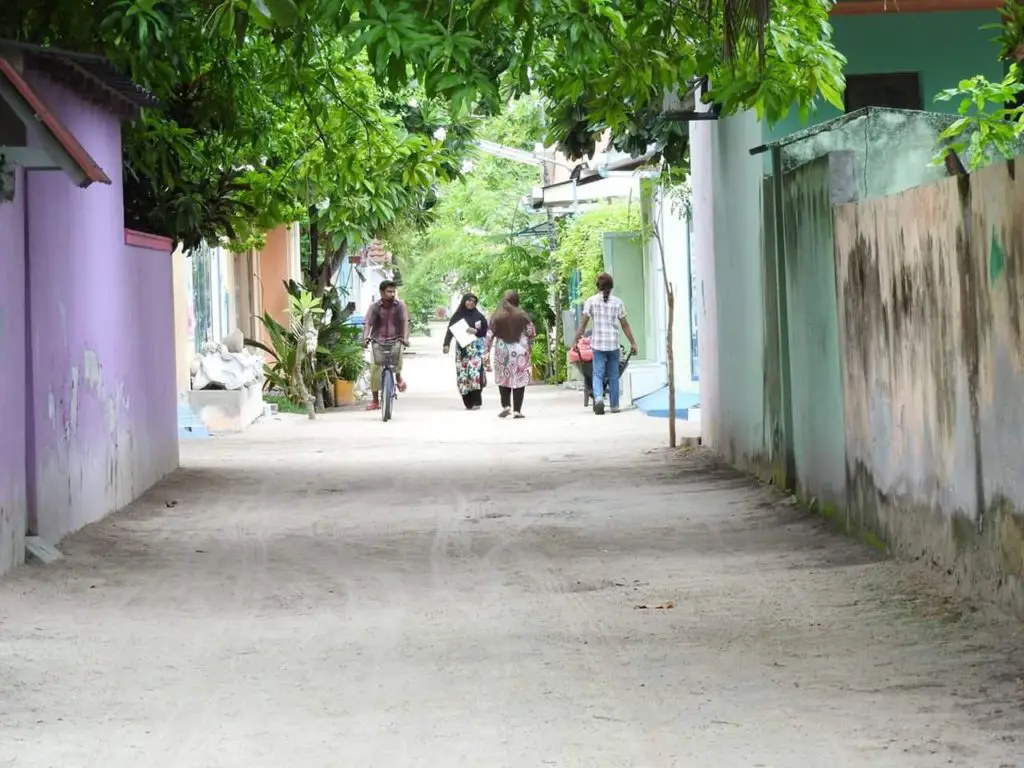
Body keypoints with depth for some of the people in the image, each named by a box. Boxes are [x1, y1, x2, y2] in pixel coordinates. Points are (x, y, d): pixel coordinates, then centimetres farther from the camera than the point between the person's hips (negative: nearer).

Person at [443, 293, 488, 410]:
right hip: (461, 349, 2)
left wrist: (476, 331, -11)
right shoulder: (457, 316, 7)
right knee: (463, 374, -3)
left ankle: (476, 402, -13)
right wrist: (446, 344, -12)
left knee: (474, 372, -16)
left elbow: (486, 331, 8)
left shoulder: (479, 316, 5)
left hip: (475, 348, -2)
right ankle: (468, 403, 3)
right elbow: (450, 330, 1)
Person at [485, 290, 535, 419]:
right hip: (520, 352, -1)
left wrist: (486, 353, 2)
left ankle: (505, 405, 0)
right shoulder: (522, 315, -3)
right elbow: (532, 333, 0)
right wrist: (528, 345, 19)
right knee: (519, 379, 4)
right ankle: (517, 410, 0)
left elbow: (490, 336, -2)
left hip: (502, 351, 1)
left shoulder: (496, 316, 0)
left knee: (503, 378, 15)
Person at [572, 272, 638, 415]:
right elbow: (625, 325, 3)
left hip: (598, 344, -1)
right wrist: (633, 343, 9)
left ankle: (598, 397, -24)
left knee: (598, 373, 0)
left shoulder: (591, 301, -1)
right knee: (613, 375, 11)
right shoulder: (617, 302, 2)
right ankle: (614, 405, 14)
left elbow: (583, 323, -3)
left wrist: (576, 340, 3)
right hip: (614, 344, 1)